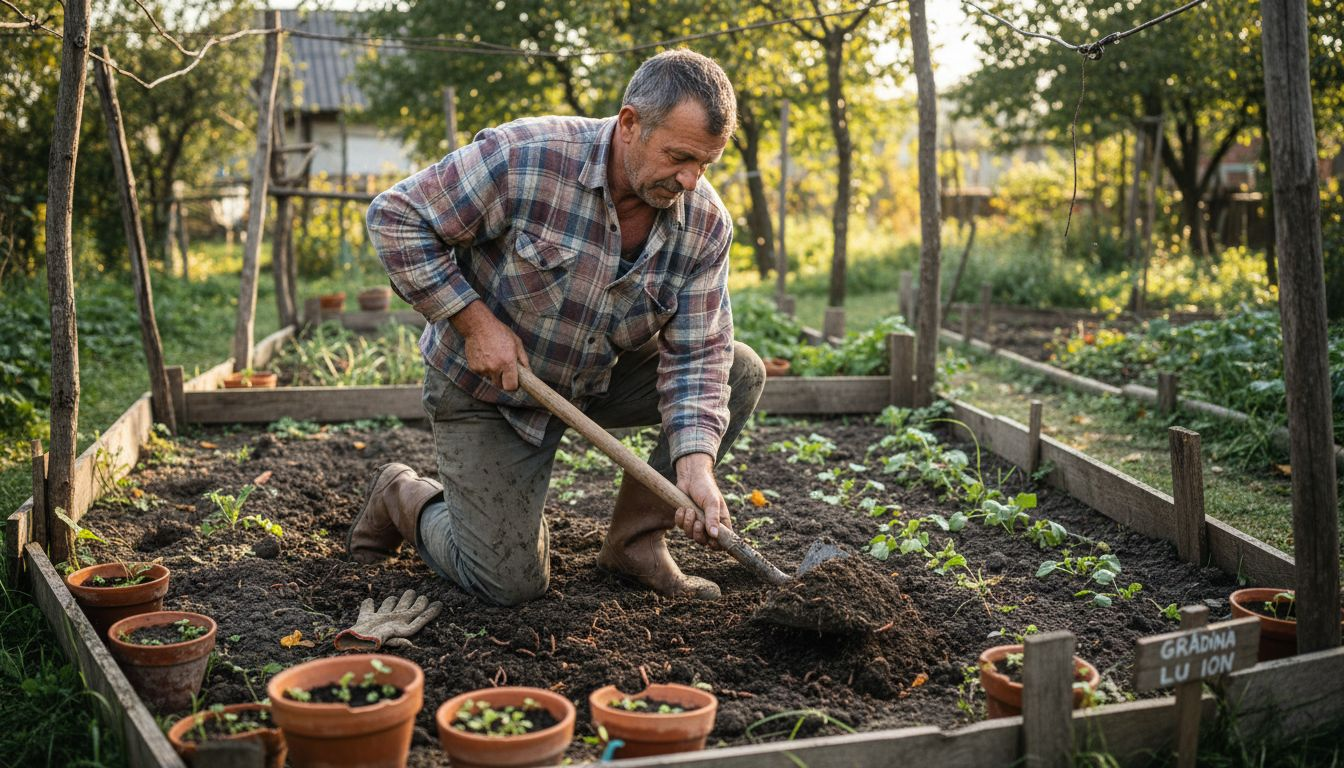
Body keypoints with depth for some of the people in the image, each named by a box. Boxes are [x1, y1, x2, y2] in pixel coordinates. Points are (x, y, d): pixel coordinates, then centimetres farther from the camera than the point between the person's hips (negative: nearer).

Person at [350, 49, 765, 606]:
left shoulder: (706, 224, -13)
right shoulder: (524, 157, -28)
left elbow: (697, 354, -14)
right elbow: (395, 218, -21)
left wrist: (694, 465, -29)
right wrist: (475, 321, -24)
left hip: (601, 379, 5)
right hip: (486, 386, -5)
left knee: (740, 372, -11)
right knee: (511, 583, -6)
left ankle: (636, 540, 1)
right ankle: (402, 498, 25)